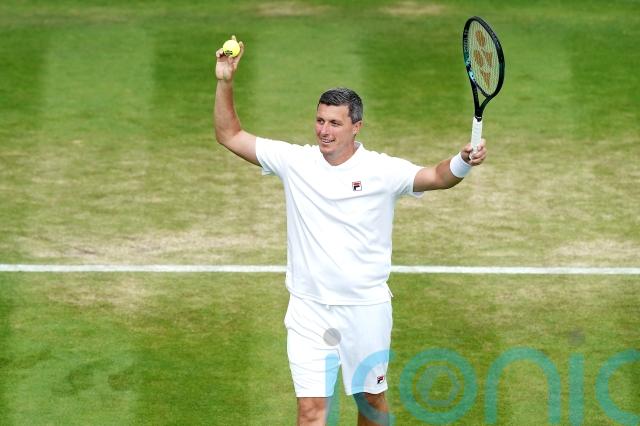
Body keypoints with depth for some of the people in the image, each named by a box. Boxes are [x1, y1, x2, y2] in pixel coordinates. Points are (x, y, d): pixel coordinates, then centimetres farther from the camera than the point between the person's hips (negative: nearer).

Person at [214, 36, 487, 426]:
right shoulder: (294, 161, -1)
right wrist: (225, 83, -8)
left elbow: (437, 177, -19)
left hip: (366, 309, 0)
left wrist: (464, 161, -41)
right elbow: (231, 136, 4)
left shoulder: (382, 170, -8)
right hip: (309, 310, 1)